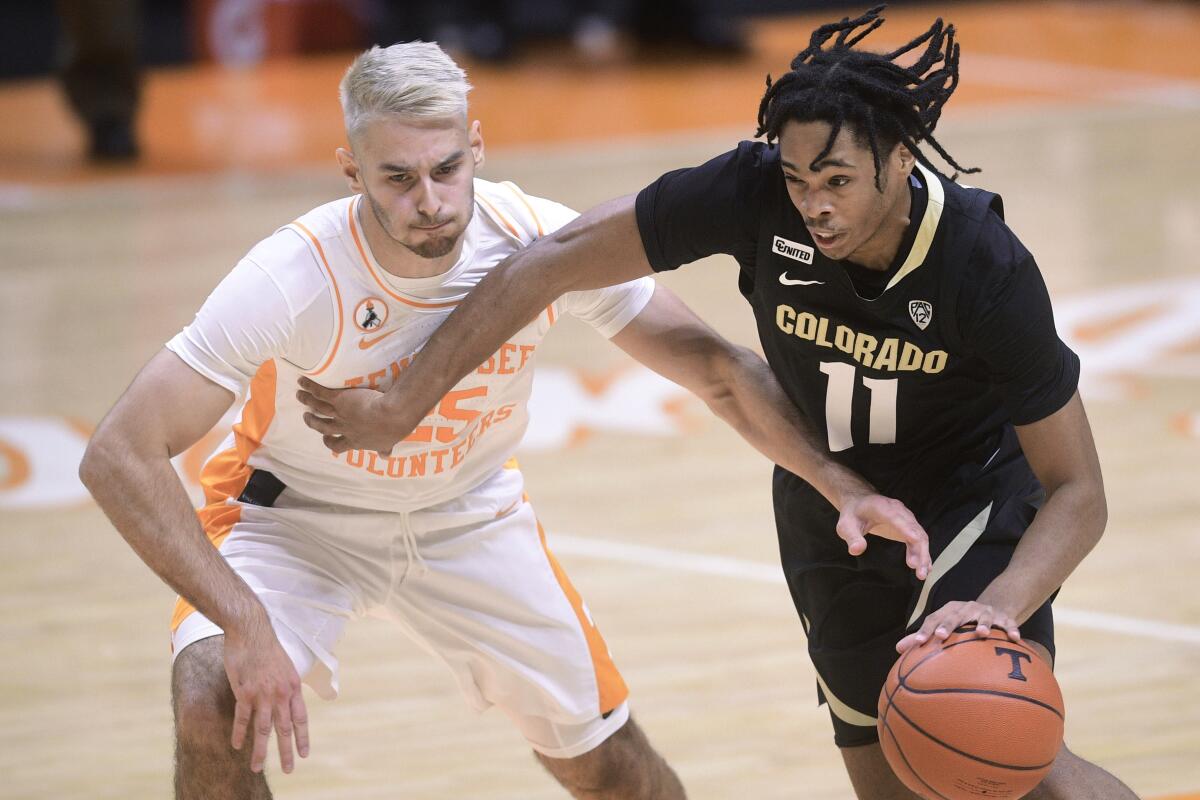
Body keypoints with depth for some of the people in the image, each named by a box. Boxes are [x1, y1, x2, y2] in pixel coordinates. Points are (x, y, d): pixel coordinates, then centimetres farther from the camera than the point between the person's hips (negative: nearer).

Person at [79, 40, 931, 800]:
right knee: (214, 710, -31)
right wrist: (244, 623, -43)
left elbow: (719, 369, -11)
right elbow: (118, 456, -35)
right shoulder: (295, 279, -35)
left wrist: (844, 484, -23)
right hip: (299, 519, -3)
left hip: (470, 515, 3)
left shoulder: (542, 244, -24)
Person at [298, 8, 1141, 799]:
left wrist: (1001, 608, -44)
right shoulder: (755, 193, -27)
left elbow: (1078, 492, -25)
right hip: (830, 515, 4)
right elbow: (551, 264, -20)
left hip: (976, 499, -4)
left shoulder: (988, 269, -31)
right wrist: (401, 405, -19)